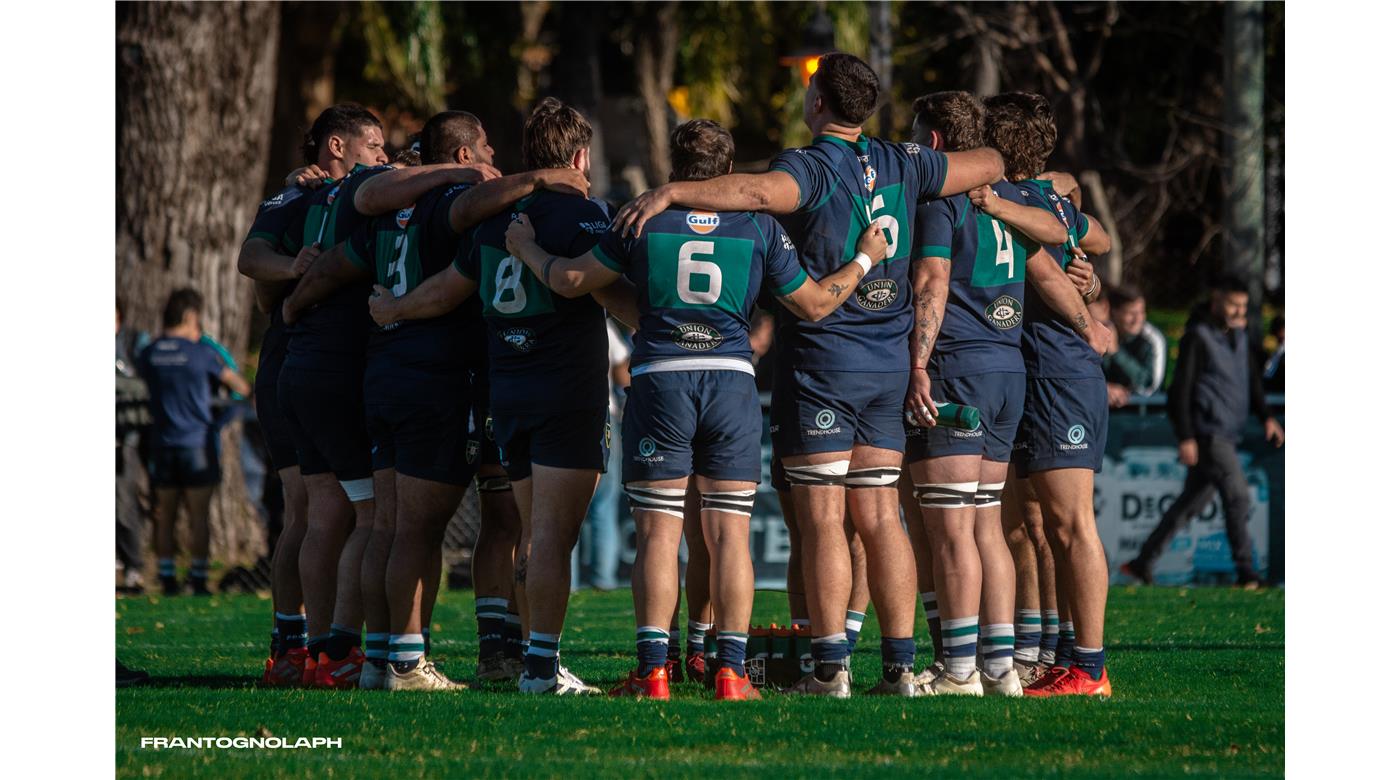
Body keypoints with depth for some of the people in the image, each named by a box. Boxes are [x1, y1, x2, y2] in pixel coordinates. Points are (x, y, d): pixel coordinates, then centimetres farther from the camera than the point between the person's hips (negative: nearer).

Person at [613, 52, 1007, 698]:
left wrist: (671, 192, -37)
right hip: (889, 365, 6)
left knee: (823, 517, -4)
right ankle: (898, 665, 4)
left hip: (821, 358, -6)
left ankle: (830, 667, -7)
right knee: (880, 516, 7)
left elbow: (759, 192, -34)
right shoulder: (902, 166, 6)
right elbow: (989, 166, 18)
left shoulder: (812, 167, -12)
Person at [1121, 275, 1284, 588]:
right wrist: (1185, 437, -17)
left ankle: (1142, 562, 18)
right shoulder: (1198, 336, -9)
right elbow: (1182, 387, -12)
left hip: (1227, 434, 8)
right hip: (1208, 431, -8)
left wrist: (1266, 417, 7)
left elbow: (1252, 380, 23)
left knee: (1192, 501, 11)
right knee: (1237, 496, -14)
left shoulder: (1239, 337, 15)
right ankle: (1245, 572, -13)